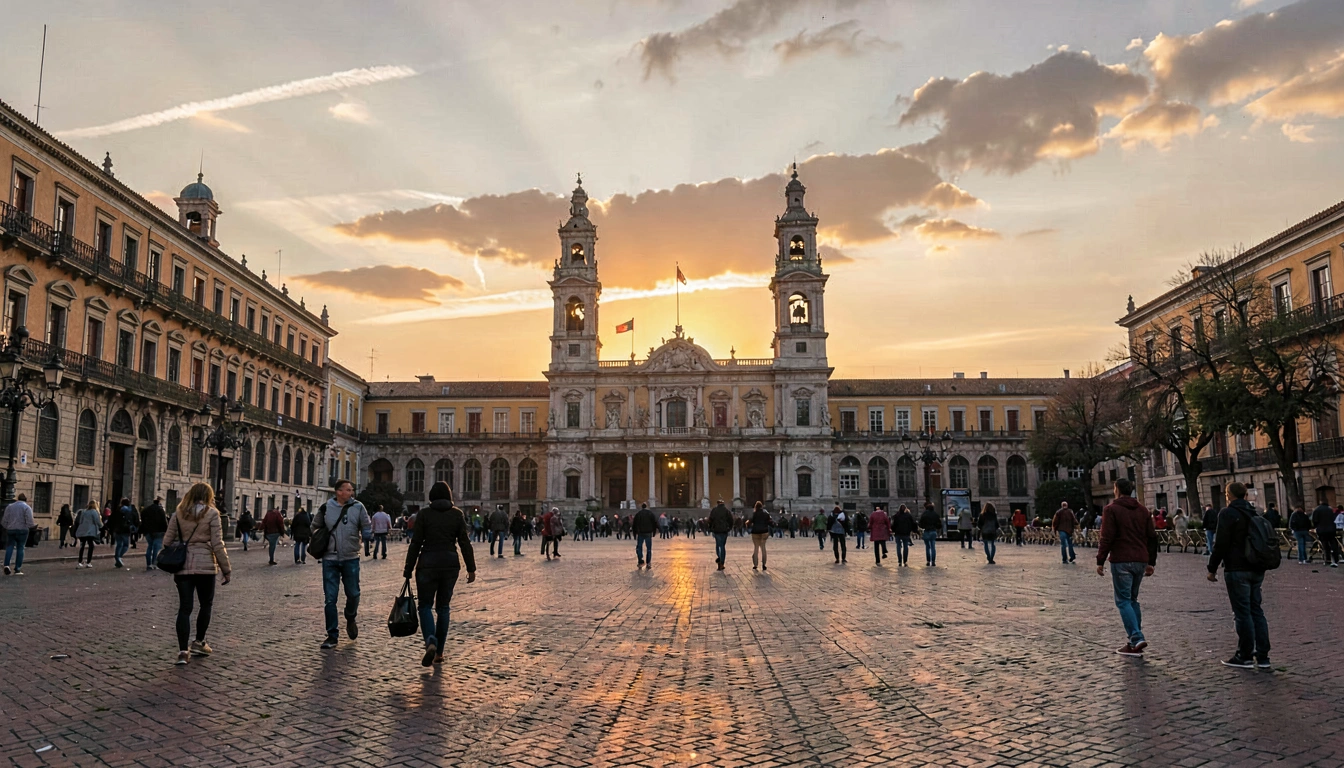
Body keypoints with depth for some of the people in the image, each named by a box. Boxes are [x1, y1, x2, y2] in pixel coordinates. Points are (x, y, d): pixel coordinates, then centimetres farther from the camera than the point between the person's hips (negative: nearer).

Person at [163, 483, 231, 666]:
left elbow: (167, 541, 7)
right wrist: (226, 570, -1)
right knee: (206, 604, 17)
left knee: (184, 608, 4)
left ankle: (183, 651, -2)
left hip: (182, 566, 3)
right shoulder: (211, 513, -4)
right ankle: (199, 642, 21)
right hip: (205, 565, -3)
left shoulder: (178, 514, 8)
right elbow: (217, 545, -8)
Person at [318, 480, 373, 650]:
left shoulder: (358, 507, -1)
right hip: (330, 559, 0)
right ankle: (332, 636, 11)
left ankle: (350, 619, 40)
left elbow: (367, 526, 4)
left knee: (353, 594, 9)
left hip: (351, 559, 0)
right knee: (330, 598, 1)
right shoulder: (325, 508, 0)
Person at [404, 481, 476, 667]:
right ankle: (439, 652, 16)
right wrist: (471, 568, 5)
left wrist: (408, 569, 3)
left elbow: (416, 543, -4)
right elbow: (465, 543, 0)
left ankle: (430, 642, -18)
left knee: (425, 605, 7)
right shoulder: (457, 514, 2)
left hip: (428, 564, -2)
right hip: (451, 563, 2)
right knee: (443, 606, 13)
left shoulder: (424, 514, -4)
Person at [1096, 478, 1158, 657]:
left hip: (1121, 561, -6)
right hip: (1140, 561, 6)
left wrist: (1100, 561, -7)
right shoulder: (1142, 510, 13)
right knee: (1132, 599, 16)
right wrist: (1151, 562, 17)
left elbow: (1106, 538, -12)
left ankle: (1137, 638, -15)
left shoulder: (1111, 509, -5)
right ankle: (1134, 641, 16)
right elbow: (1152, 537, 13)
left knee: (1123, 600, -3)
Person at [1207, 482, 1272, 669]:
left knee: (1242, 613, -3)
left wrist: (1212, 568, -7)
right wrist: (1262, 563, 22)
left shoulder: (1228, 514, -11)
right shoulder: (1255, 514, 14)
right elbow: (1270, 541, 19)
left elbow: (1221, 544, -15)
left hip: (1237, 570, -8)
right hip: (1257, 569, 8)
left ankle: (1245, 657, 2)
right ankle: (1262, 656, 14)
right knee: (1256, 611, 12)